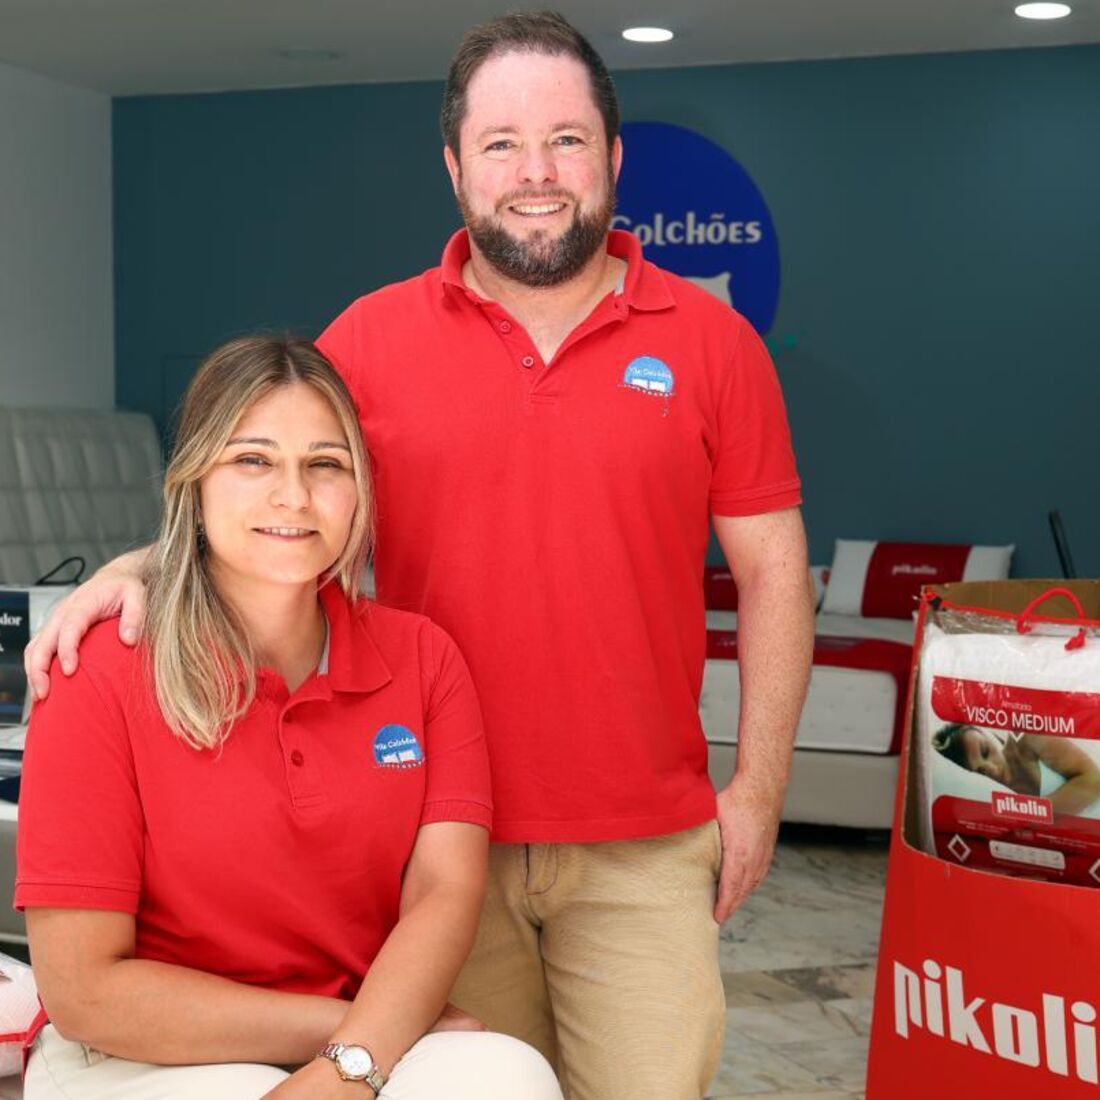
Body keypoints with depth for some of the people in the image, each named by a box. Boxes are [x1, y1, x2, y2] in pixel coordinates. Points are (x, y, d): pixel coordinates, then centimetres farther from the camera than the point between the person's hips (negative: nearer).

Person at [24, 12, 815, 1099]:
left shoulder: (711, 342, 1)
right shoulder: (373, 337, 2)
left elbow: (772, 572, 3)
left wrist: (758, 788, 0)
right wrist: (141, 566, -14)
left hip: (642, 848, 0)